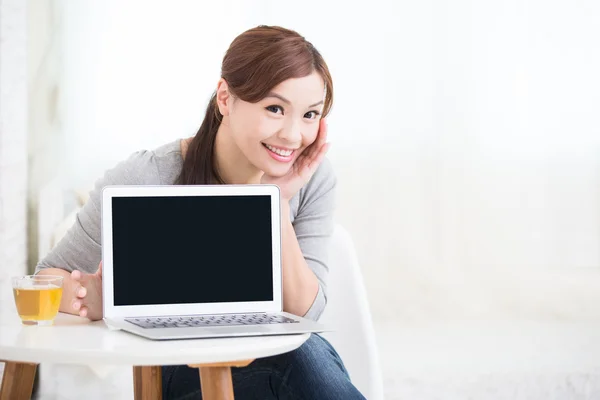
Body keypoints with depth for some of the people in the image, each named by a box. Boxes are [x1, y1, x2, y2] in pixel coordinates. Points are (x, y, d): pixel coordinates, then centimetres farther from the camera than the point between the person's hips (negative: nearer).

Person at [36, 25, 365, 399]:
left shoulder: (313, 179, -9)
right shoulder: (143, 181, -17)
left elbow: (303, 313, -11)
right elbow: (52, 275, -5)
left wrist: (279, 205, -22)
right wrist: (89, 300, -29)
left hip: (271, 362, 3)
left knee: (307, 353, -35)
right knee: (303, 357, -34)